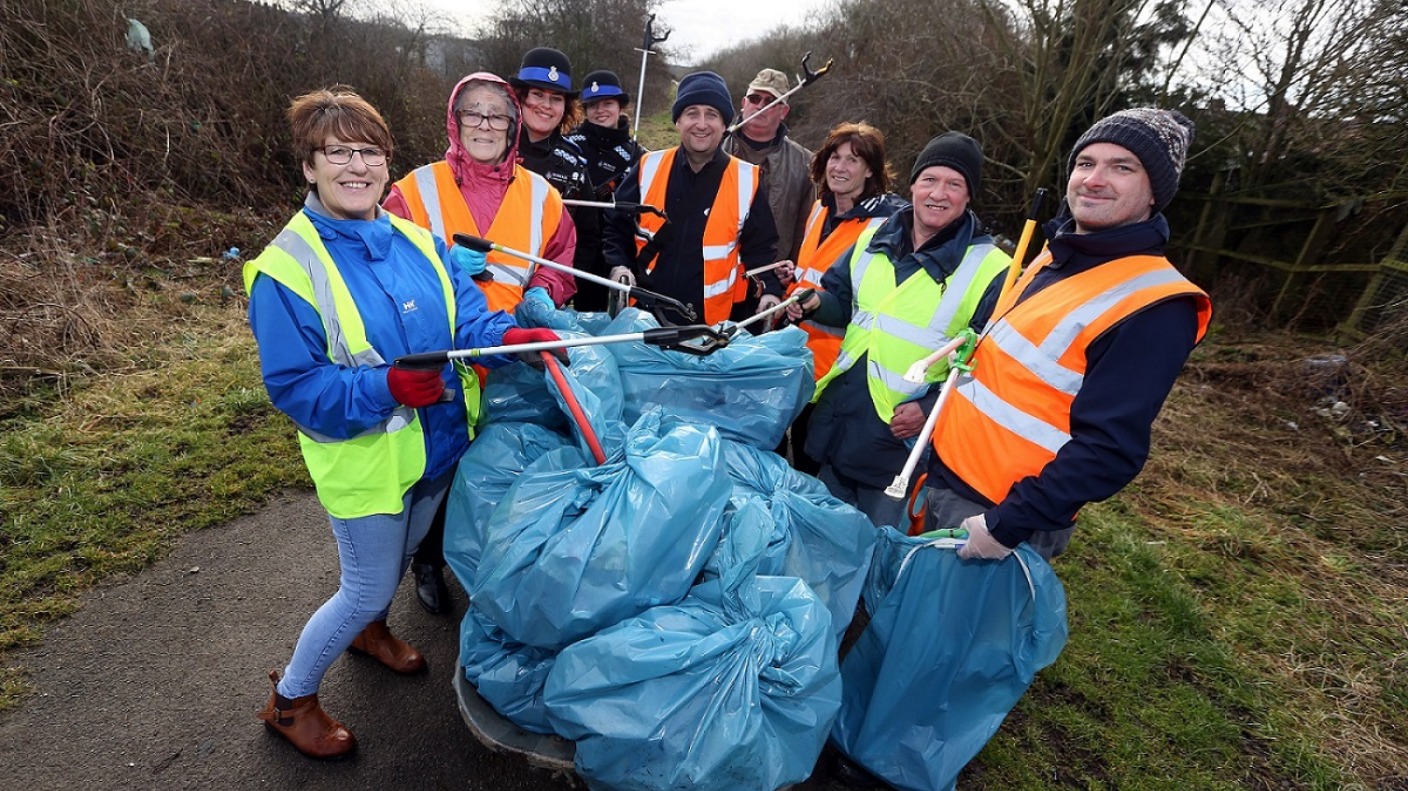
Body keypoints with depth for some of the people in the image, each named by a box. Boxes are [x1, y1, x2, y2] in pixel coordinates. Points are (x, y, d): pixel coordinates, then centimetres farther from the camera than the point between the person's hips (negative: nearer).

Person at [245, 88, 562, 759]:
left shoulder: (417, 240, -2)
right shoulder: (287, 269, -18)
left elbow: (467, 316, -8)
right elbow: (293, 386, -19)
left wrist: (508, 336, -30)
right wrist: (385, 387, -33)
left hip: (439, 444, 6)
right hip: (364, 464, -6)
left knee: (399, 558, 28)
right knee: (367, 589, 10)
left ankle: (370, 630, 60)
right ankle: (290, 699, 38)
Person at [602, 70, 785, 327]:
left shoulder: (747, 180, -2)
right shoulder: (648, 169, 1)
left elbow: (760, 248, 3)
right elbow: (616, 228, 9)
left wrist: (770, 291, -12)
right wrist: (618, 266, -8)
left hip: (712, 324, -1)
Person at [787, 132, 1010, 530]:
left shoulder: (989, 270, -10)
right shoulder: (875, 239, 6)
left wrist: (931, 409, -20)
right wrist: (816, 303, -5)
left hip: (902, 442, -5)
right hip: (834, 420, 5)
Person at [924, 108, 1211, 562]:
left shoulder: (1154, 308, -19)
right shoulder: (1053, 257, 7)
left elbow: (1110, 450, -23)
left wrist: (1006, 525, -23)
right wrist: (937, 406, 9)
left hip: (998, 515, -8)